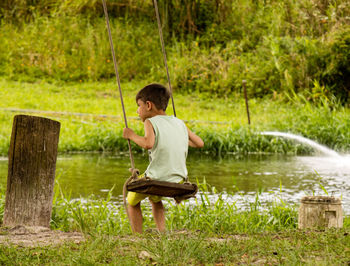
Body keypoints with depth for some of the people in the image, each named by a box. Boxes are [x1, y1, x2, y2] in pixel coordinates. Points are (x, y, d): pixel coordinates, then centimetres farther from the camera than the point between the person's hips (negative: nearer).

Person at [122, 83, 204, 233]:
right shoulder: (180, 123, 11)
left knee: (132, 201, 22)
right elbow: (199, 143, 16)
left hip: (156, 180, -6)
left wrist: (132, 135, -10)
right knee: (155, 198, 36)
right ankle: (162, 233, 25)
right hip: (178, 181, 6)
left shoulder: (150, 122, -7)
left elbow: (148, 143, -26)